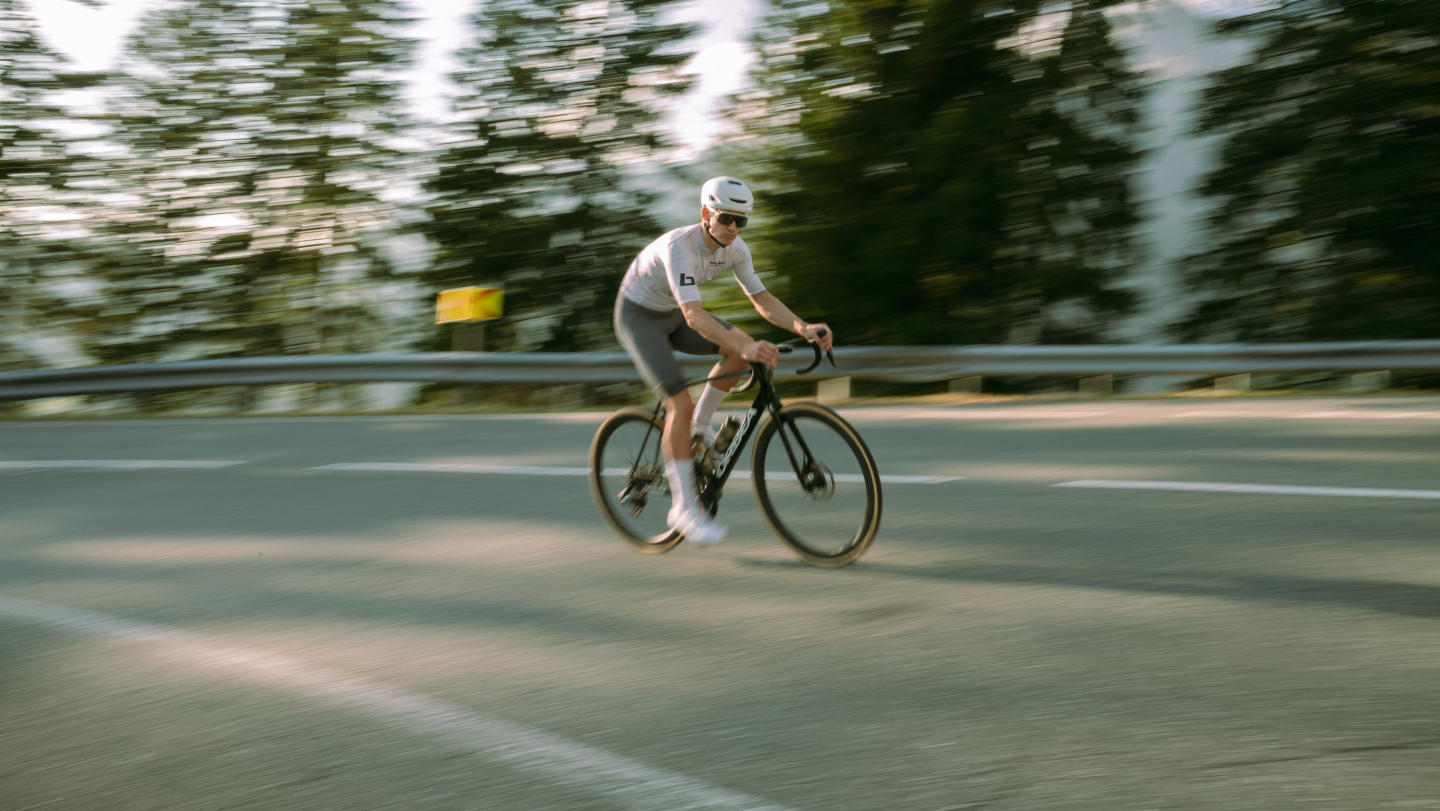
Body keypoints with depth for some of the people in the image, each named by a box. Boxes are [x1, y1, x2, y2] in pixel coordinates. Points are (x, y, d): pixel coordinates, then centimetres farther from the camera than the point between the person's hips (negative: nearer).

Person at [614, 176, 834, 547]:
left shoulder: (735, 248, -12)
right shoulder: (680, 247, -35)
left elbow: (762, 299, -7)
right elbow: (693, 316, -45)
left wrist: (804, 328, -24)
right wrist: (747, 347, -56)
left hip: (671, 314, 7)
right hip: (638, 317, -7)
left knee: (742, 347, -15)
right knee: (681, 403, -19)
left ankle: (699, 427, 3)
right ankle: (684, 508, -11)